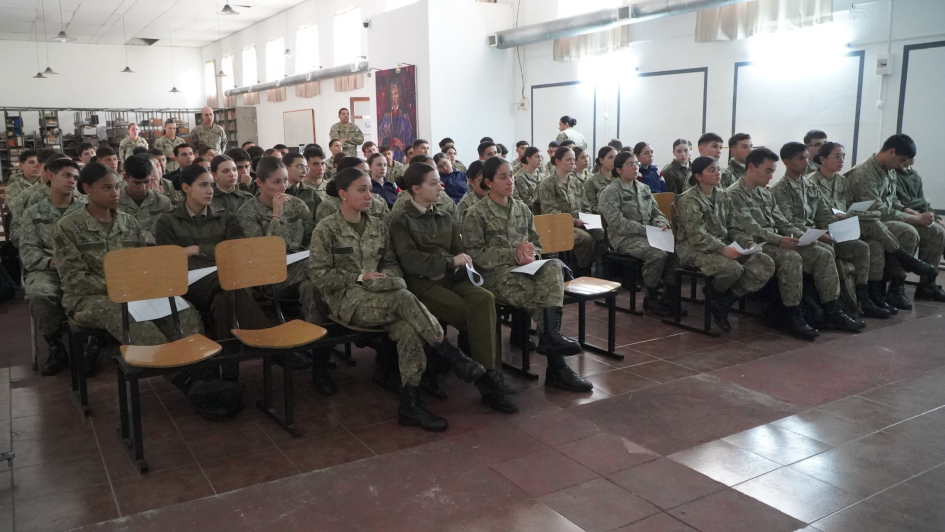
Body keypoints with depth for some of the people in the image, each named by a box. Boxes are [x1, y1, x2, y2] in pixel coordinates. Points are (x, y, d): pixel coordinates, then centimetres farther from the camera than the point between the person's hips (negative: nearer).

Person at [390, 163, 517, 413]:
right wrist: (451, 261, -15)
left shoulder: (445, 219, 21)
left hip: (453, 279, 5)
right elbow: (409, 261, -10)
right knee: (476, 314, -29)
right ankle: (488, 376, -16)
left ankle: (487, 375, -27)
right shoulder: (401, 221, 3)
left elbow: (460, 252, 15)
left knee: (484, 299, -29)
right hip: (423, 283, -5)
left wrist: (464, 263, -9)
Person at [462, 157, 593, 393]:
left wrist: (530, 253, -5)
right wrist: (513, 254, -16)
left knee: (553, 267, -30)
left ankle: (550, 337, -31)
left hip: (524, 269, 5)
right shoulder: (476, 214, 1)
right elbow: (474, 254, -7)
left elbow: (537, 245, 21)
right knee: (548, 296, -28)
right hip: (496, 274, -5)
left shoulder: (522, 209, 18)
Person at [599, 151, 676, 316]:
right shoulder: (610, 192, -3)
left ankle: (669, 297, -10)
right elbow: (618, 223, -13)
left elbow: (656, 212, 23)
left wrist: (662, 224, -2)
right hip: (625, 239, -6)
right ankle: (651, 298, -11)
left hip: (649, 235, 7)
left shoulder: (643, 188, 20)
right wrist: (646, 230, -17)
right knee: (658, 254, -31)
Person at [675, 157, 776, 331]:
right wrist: (722, 249, -29)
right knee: (733, 268, -36)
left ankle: (723, 302, -10)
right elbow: (697, 236, -18)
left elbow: (731, 227, 15)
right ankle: (714, 295, 0)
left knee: (766, 263, -14)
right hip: (693, 249, -7)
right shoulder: (689, 199, -9)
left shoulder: (722, 195, 14)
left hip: (722, 246, 8)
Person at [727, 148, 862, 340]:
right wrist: (779, 240, -26)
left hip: (776, 243, 9)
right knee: (791, 257, -34)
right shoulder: (735, 194, -7)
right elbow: (750, 228, -17)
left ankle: (832, 312, -6)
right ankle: (792, 317, -24)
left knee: (823, 254, -6)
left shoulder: (766, 194, 23)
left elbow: (782, 223, 20)